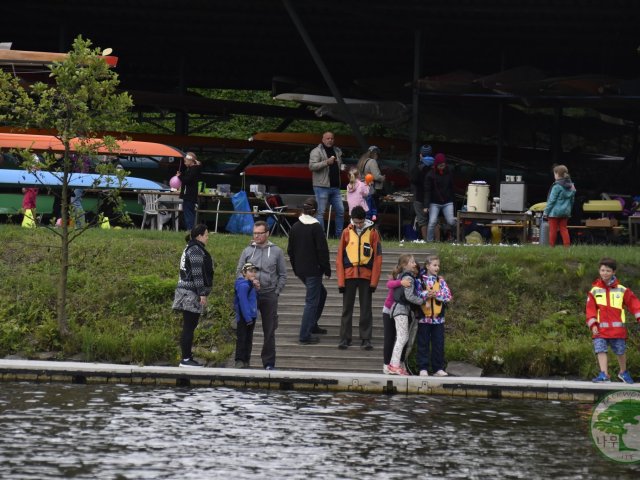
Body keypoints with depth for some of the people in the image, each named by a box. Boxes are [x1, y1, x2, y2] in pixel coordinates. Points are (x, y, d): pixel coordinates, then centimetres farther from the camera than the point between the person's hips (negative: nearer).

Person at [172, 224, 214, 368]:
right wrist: (202, 294, -21)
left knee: (189, 327, 11)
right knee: (189, 327, -9)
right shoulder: (196, 250, -14)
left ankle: (187, 358, 14)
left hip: (189, 293, 11)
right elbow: (197, 273, -20)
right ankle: (186, 359, -8)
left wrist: (202, 293, 27)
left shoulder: (191, 248, 19)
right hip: (192, 293, -11)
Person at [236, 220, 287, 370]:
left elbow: (283, 275, 8)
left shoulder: (276, 251, 5)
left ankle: (269, 363, 9)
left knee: (269, 331, 3)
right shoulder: (247, 251, 6)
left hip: (269, 295, 0)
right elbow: (239, 272, 8)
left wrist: (276, 292, -1)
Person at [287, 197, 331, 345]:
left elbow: (290, 250, 13)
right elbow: (322, 250, -15)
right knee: (312, 301, -3)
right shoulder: (315, 227, -14)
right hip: (313, 270, -7)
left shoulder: (295, 227, 6)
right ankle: (305, 336, -6)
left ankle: (312, 325, 28)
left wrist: (295, 268, 22)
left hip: (300, 270, 7)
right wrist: (327, 270, -7)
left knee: (321, 293, 25)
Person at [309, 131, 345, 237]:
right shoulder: (316, 151, -4)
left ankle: (339, 235, 16)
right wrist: (326, 162, -23)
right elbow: (311, 166, -16)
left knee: (340, 211, 7)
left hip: (335, 187, 7)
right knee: (320, 212, -6)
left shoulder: (337, 151, 17)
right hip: (322, 187, -7)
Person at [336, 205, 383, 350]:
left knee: (366, 309, 3)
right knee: (347, 308, 4)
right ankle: (345, 338, 8)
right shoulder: (346, 232, 3)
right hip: (349, 275, 1)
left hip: (366, 276, -1)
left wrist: (374, 281, -6)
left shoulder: (373, 233, 0)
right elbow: (340, 257, 4)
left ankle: (366, 339, 8)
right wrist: (341, 281, -3)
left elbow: (377, 258, -1)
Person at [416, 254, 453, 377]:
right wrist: (426, 295, -24)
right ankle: (423, 368, 5)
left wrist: (436, 294, -14)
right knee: (423, 344, 2)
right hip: (424, 317, -3)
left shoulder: (441, 281, 9)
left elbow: (448, 296, -1)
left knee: (438, 344, 4)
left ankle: (438, 368, 10)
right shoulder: (420, 280, 0)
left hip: (438, 318, 3)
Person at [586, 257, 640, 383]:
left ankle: (623, 372, 31)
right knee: (600, 350, -14)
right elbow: (590, 309, 1)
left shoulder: (622, 290, 6)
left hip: (618, 329, 0)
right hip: (600, 328, 0)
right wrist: (593, 325, -10)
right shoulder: (594, 291, 5)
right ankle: (604, 374, -19)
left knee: (621, 351, 9)